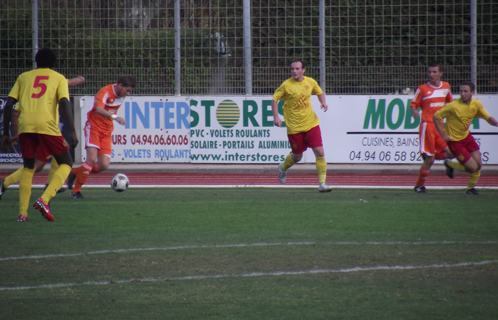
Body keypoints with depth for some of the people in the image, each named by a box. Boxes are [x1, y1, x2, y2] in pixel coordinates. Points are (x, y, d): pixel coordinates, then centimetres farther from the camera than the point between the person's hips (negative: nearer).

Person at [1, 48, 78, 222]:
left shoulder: (24, 77, 22)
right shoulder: (59, 78, 15)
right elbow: (64, 102, -1)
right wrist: (72, 132, -6)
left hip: (25, 126, 3)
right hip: (47, 125, -3)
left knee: (28, 167, 20)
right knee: (66, 164, 11)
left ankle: (22, 212, 7)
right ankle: (44, 200, -12)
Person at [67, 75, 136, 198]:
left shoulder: (122, 94, 3)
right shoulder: (106, 92, -21)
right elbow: (98, 109, -41)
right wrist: (114, 117, -54)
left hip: (106, 132, 7)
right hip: (94, 127, -7)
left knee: (104, 165, -6)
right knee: (92, 159, -20)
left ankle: (75, 172, 18)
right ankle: (76, 191, -9)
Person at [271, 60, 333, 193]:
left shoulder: (311, 82, 2)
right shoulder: (286, 85, -8)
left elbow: (319, 92, 21)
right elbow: (275, 99, 0)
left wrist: (323, 102, 1)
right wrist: (276, 117, -11)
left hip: (311, 124, 2)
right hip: (294, 127, -2)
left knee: (320, 153, -9)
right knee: (297, 157, 8)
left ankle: (322, 183, -2)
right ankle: (283, 167, 41)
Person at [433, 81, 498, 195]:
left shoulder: (476, 104, -7)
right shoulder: (453, 106, -24)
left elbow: (488, 118, 2)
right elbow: (435, 117, -16)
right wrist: (443, 135, -19)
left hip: (466, 136, 6)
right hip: (454, 140, -6)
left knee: (478, 163, -2)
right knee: (473, 167, -8)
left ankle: (471, 188, 23)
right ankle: (449, 164, 20)